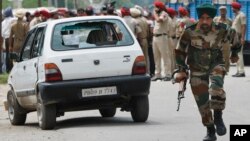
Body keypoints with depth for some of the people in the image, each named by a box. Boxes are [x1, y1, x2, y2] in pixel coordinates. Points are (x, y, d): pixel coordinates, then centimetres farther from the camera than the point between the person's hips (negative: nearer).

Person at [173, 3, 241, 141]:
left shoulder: (221, 31, -11)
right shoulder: (190, 32, -13)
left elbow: (234, 36, 12)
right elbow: (180, 51, 1)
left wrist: (235, 52, 26)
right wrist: (181, 69, 0)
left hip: (215, 66, -1)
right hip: (197, 70, 1)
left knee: (215, 87, -33)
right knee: (202, 102, 2)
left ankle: (218, 117, -17)